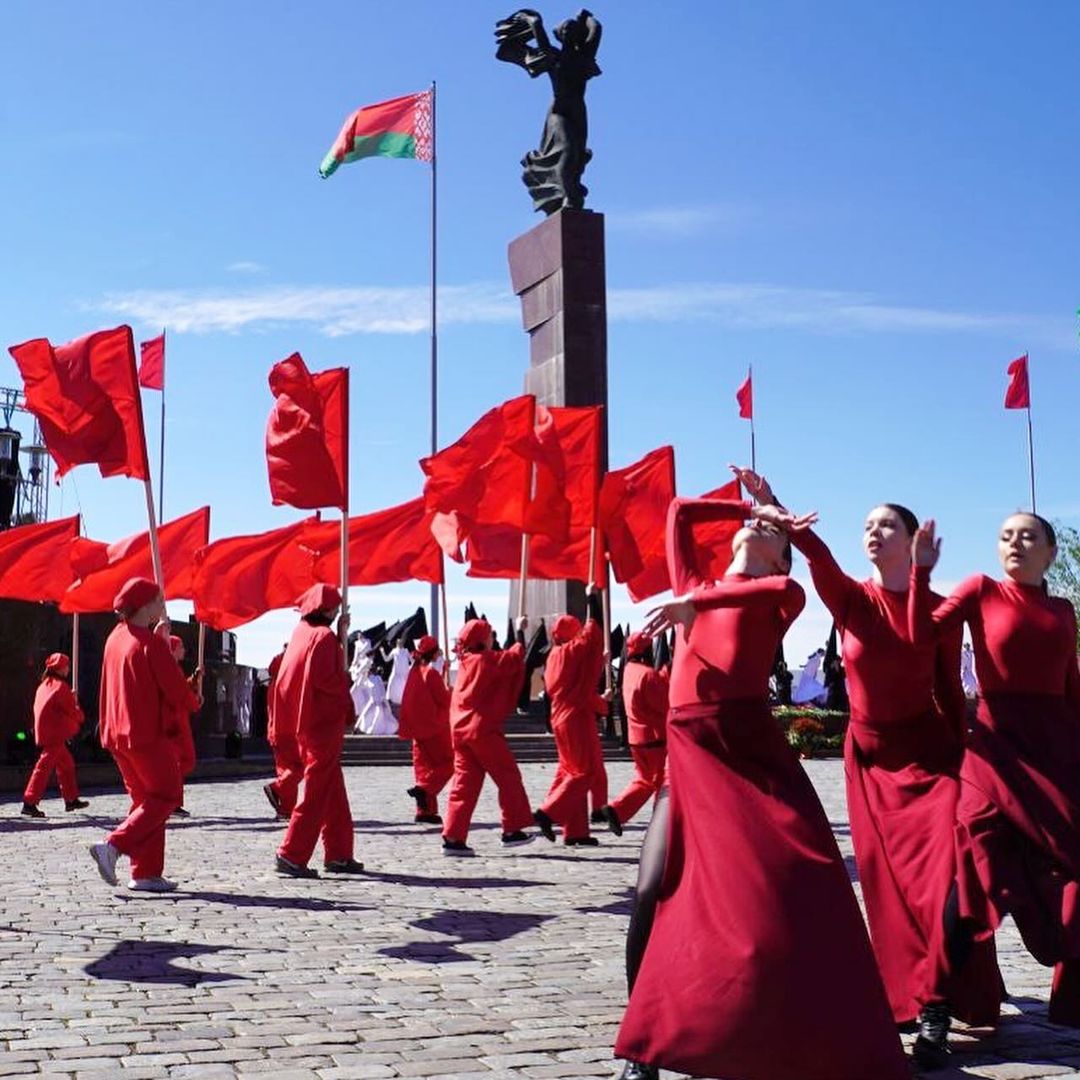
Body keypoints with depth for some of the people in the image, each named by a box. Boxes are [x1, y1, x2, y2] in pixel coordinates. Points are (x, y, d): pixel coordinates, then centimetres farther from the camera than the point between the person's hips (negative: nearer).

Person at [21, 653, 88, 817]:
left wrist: (70, 697, 13)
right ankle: (29, 803, -11)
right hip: (54, 734, -9)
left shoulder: (44, 685, 13)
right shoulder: (61, 687, -12)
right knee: (44, 767, -9)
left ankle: (71, 799, 25)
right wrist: (80, 716, 11)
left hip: (45, 732, 9)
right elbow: (72, 710, -11)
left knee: (66, 764, 18)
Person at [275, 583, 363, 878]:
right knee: (318, 791, -6)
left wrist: (341, 636, 14)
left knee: (333, 788, 15)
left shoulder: (302, 632, 11)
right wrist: (347, 683, -3)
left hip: (307, 722, 9)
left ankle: (338, 854, 19)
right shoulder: (324, 636, -14)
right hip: (325, 722, -9)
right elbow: (325, 679, -21)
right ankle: (292, 856, -8)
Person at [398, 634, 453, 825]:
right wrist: (450, 693, 7)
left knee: (424, 765, 10)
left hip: (418, 728, 8)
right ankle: (423, 789, -18)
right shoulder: (432, 672, -14)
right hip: (434, 726, -8)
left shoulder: (414, 671, 8)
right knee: (447, 763, 1)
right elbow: (444, 700, -14)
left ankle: (425, 810, 8)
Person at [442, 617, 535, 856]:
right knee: (508, 777, 5)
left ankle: (453, 837, 1)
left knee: (464, 783, 7)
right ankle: (511, 830, 8)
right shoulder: (487, 660, -10)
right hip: (483, 729, -8)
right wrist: (520, 631, 8)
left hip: (460, 730, 8)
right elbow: (516, 656, -5)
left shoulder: (465, 661, 13)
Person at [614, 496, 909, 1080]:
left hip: (755, 747, -2)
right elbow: (680, 510, 27)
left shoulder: (782, 596, 13)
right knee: (654, 891, -10)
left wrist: (695, 603, -19)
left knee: (800, 892, -11)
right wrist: (755, 505, 28)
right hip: (692, 751, 2)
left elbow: (785, 589, -12)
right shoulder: (696, 583, 23)